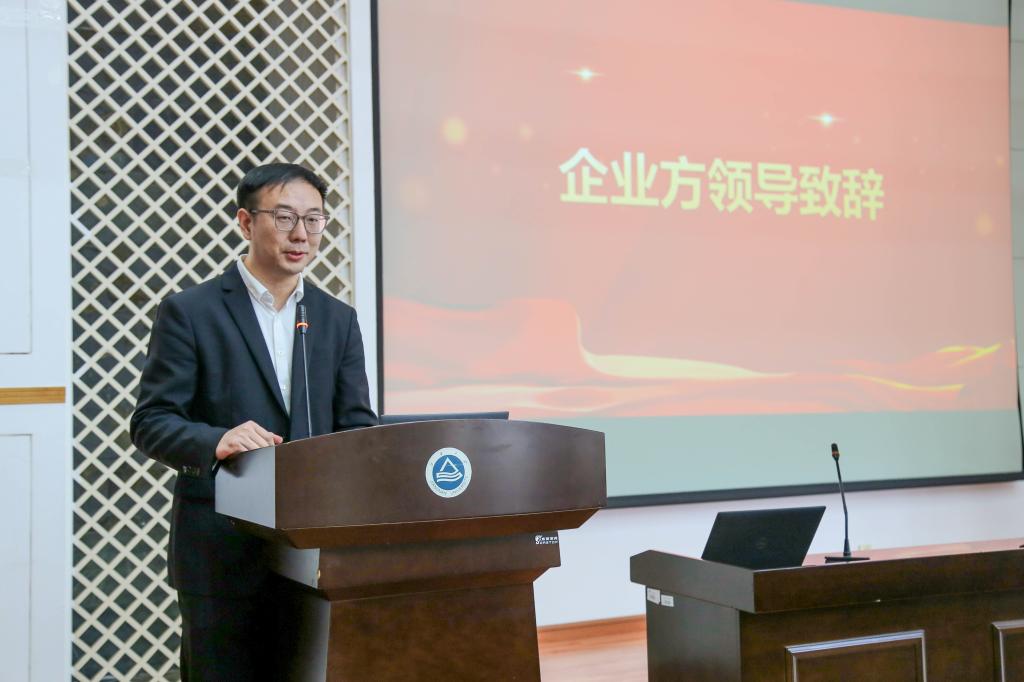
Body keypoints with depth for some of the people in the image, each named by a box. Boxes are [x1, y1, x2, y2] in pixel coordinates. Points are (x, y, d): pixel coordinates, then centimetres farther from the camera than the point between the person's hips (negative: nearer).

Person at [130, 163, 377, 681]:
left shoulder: (338, 319, 11)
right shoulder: (189, 311, -2)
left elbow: (357, 426, 8)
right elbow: (151, 422, -7)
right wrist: (217, 441, -26)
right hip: (222, 546, -4)